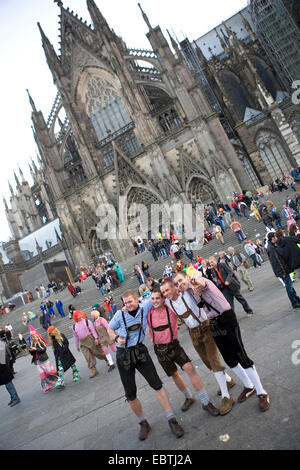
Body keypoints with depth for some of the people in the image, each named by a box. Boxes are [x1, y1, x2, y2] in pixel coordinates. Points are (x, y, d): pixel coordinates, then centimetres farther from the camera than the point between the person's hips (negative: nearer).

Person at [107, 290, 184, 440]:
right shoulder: (120, 314, -6)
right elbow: (110, 328, 10)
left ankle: (171, 420, 2)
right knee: (130, 394, 6)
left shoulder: (145, 307, -5)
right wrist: (116, 338, -8)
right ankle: (143, 424, 27)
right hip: (123, 354, 1)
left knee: (157, 384, -11)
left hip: (140, 350, 0)